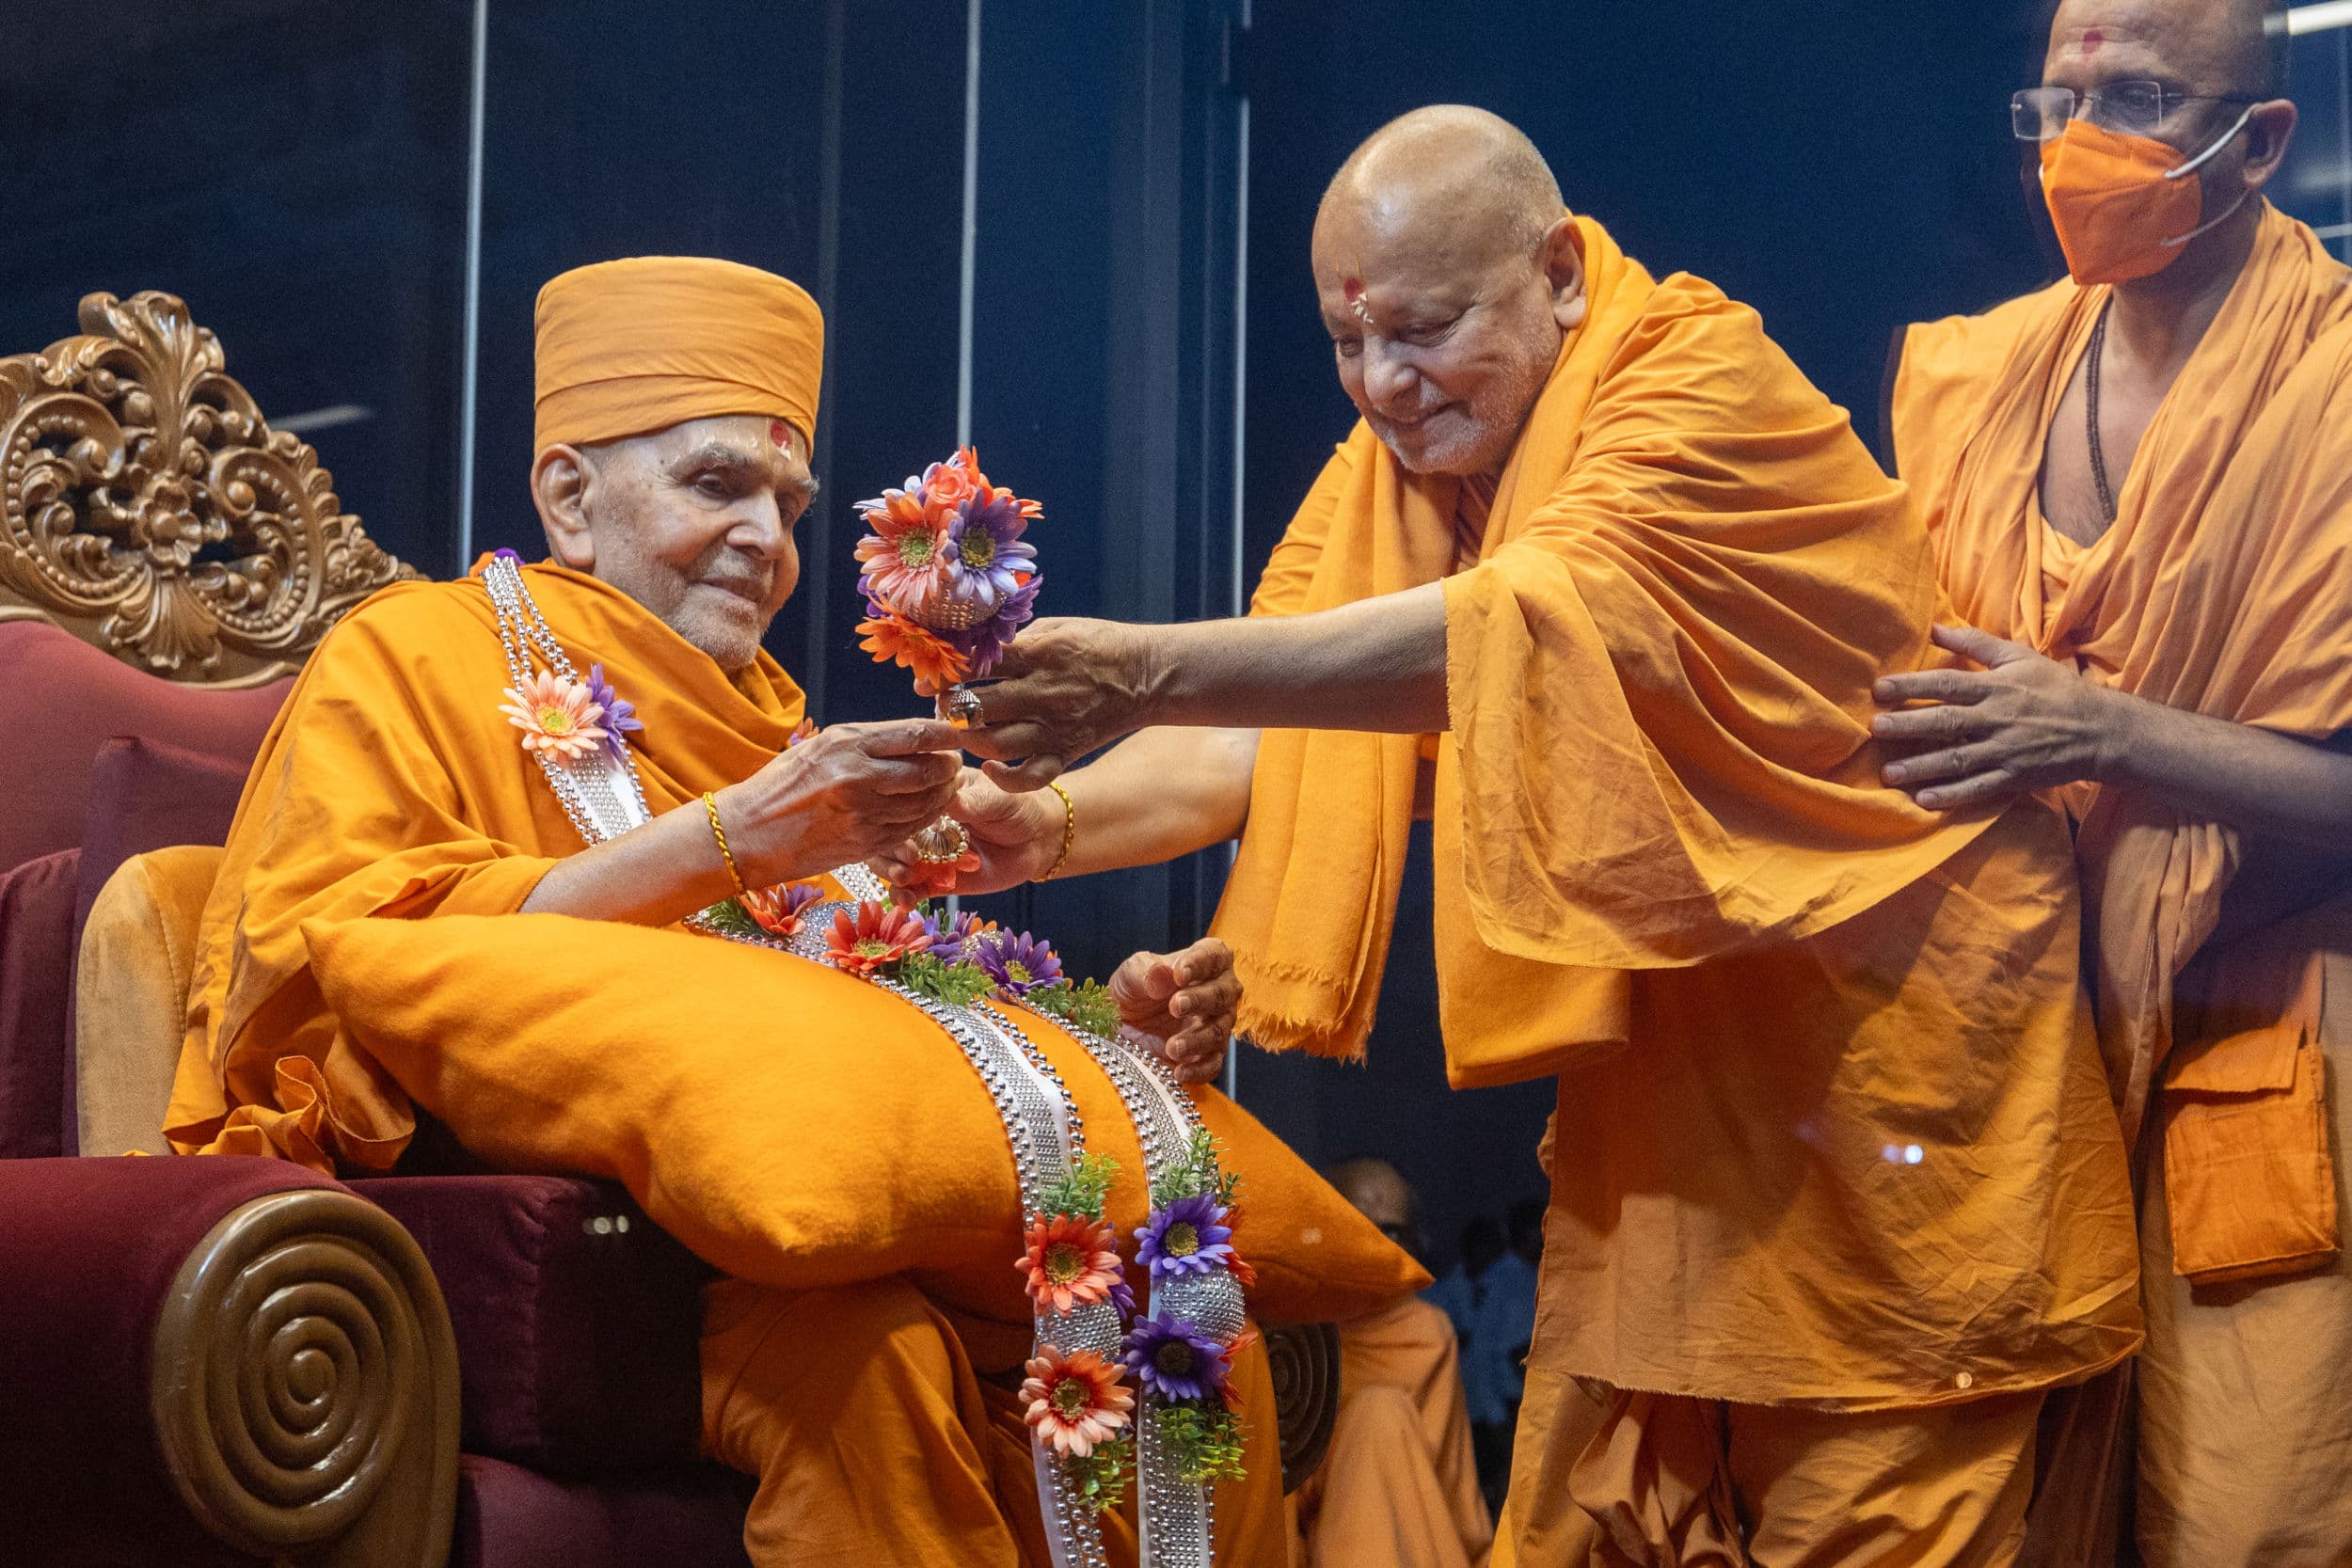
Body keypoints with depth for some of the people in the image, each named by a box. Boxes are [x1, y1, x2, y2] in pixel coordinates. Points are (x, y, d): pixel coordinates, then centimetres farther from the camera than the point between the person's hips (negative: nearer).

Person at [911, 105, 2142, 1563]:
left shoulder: (1710, 381, -18)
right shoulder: (1389, 470, 5)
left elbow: (1535, 629, -34)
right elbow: (1256, 739, -2)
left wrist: (1153, 668, -43)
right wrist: (1052, 821, -23)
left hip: (1878, 1038, -6)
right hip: (1655, 1074, 7)